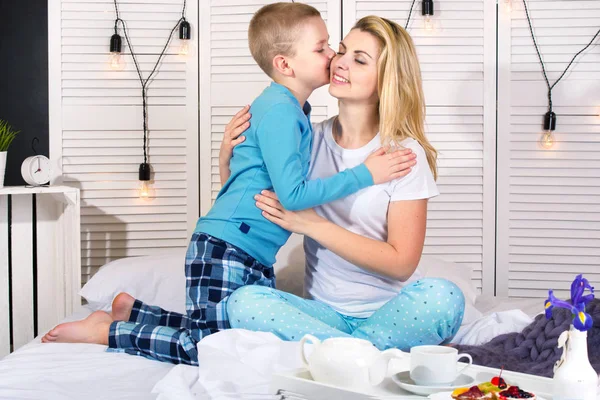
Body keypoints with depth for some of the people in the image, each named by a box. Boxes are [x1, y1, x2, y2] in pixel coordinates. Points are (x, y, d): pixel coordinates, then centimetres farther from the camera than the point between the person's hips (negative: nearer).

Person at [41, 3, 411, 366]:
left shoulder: (296, 110, 13)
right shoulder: (278, 110, -17)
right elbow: (292, 194, -22)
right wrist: (364, 175, -18)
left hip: (256, 258, 10)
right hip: (224, 251, -10)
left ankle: (133, 311, 23)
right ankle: (106, 331, 5)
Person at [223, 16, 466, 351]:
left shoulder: (405, 154, -5)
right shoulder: (310, 141, 4)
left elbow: (401, 263, -11)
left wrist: (312, 224, -16)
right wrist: (228, 160, -5)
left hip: (390, 310, -2)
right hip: (326, 310, 3)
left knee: (444, 296, -34)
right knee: (243, 303, -26)